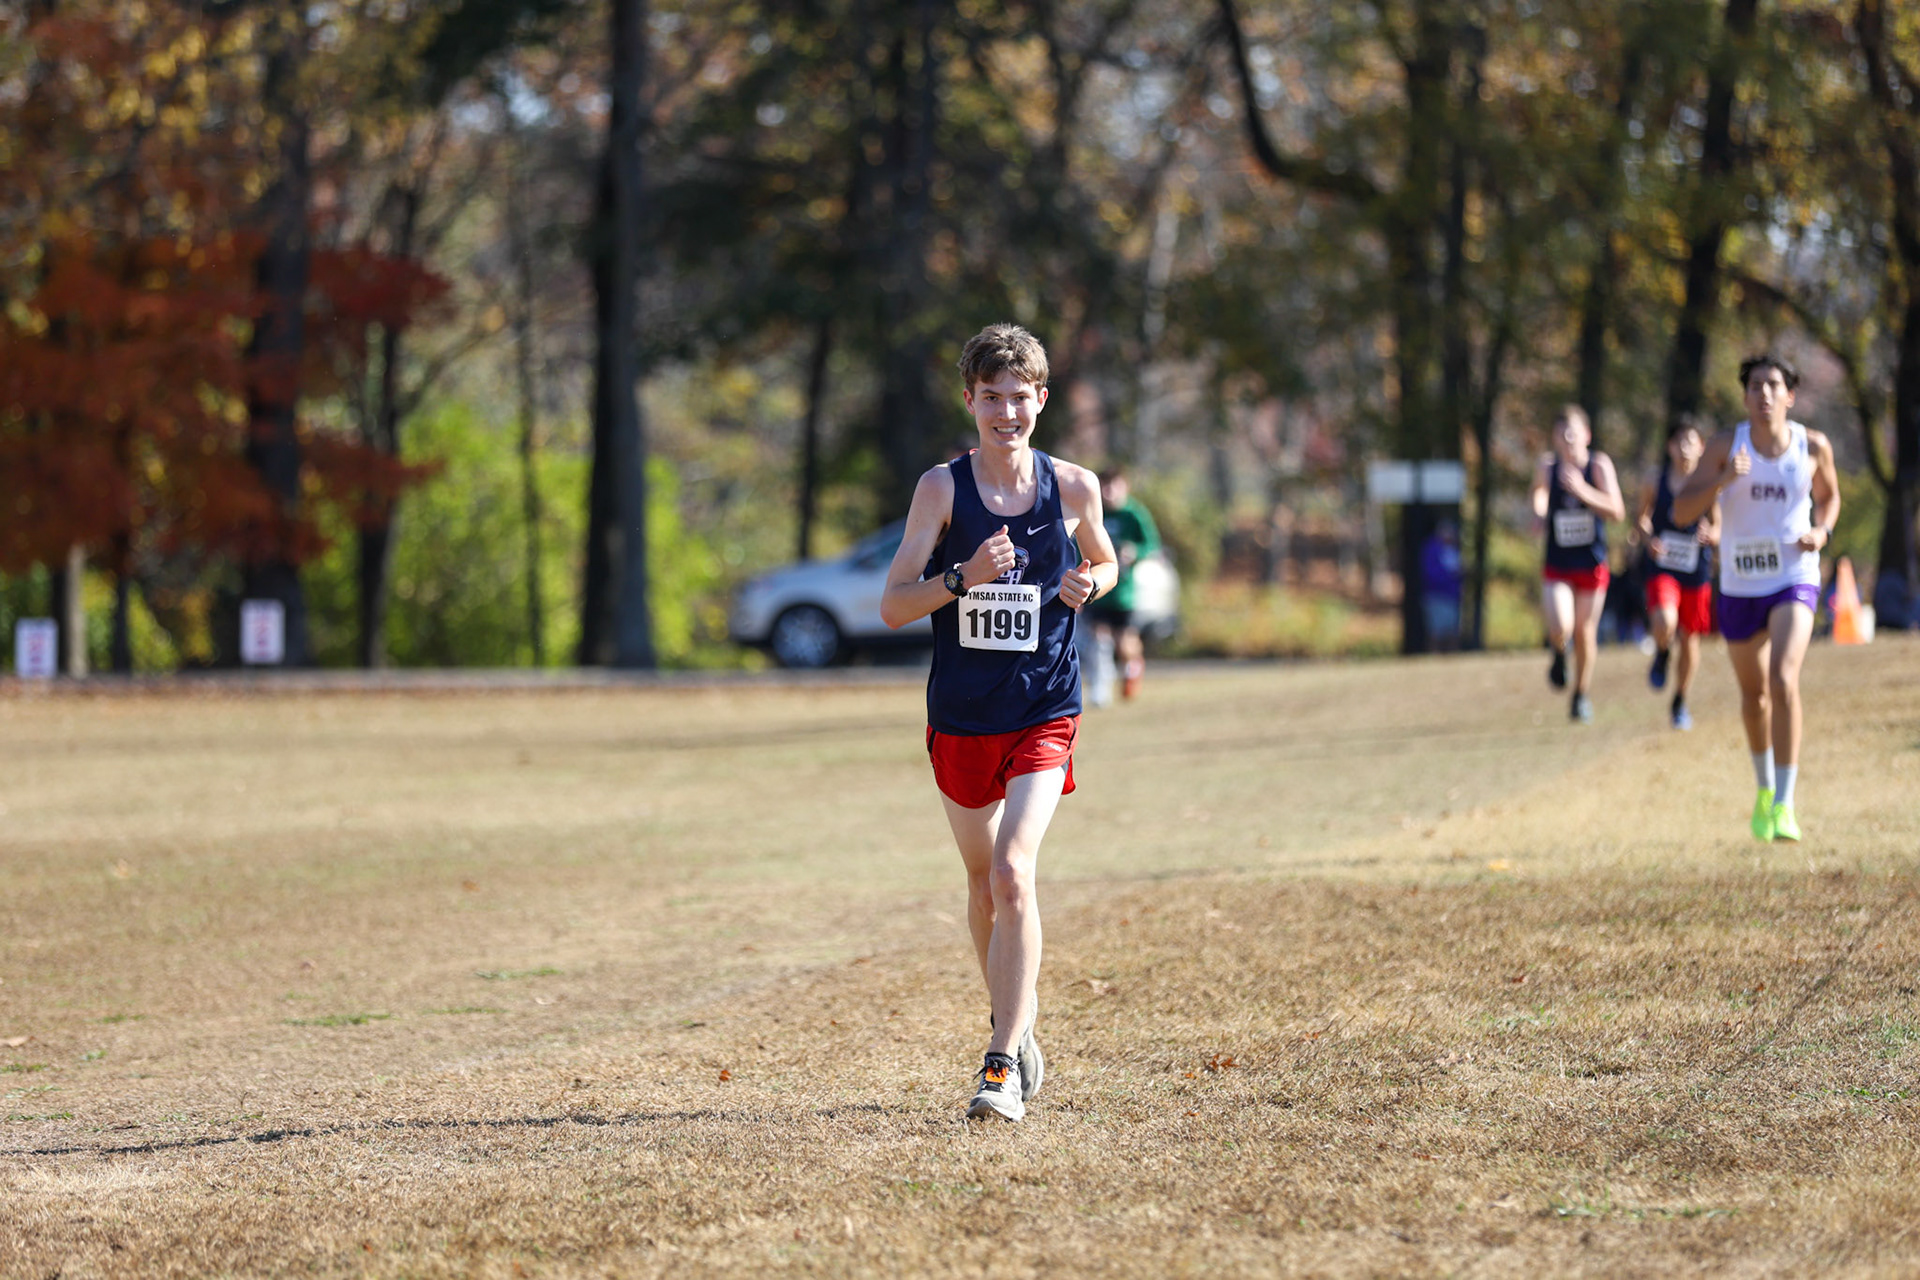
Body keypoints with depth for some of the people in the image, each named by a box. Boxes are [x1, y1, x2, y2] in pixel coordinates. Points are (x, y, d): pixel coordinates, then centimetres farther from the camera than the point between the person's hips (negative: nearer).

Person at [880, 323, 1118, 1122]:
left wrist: (1090, 583, -4)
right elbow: (893, 607, -6)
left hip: (1045, 715, -2)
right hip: (960, 717, 2)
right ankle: (1015, 1013, 42)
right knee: (982, 880, 15)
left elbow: (1106, 561, 20)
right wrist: (964, 577, -23)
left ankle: (1003, 1069, -21)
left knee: (1013, 871, -19)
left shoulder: (1074, 487, 0)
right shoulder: (943, 489, -4)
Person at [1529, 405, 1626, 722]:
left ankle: (1581, 695, 31)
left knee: (1585, 632, 10)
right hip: (1557, 566, 0)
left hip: (1592, 564, 0)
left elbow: (1617, 511, -18)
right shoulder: (1548, 466, -7)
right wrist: (1538, 511, -3)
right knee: (1560, 629, -18)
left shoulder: (1599, 465, -11)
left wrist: (1583, 491, -29)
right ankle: (1560, 655, 20)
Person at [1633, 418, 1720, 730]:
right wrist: (1648, 539, -9)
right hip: (1662, 567, -1)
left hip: (1696, 572, 1)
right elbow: (1640, 517, 12)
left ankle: (1680, 703, 32)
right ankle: (1662, 654, 12)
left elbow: (1719, 530, 4)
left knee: (1689, 638, 10)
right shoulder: (1655, 482, -3)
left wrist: (1710, 535, -20)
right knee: (1664, 623, -26)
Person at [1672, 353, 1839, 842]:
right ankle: (1764, 787, 43)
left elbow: (1829, 495, 16)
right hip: (1739, 586, 2)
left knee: (1783, 681, -23)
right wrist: (1723, 479, -28)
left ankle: (1784, 804, -20)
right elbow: (1681, 511, -12)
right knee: (1754, 694, 17)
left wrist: (1822, 532, -5)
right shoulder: (1726, 446, -8)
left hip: (1794, 581, -2)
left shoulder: (1813, 446, -5)